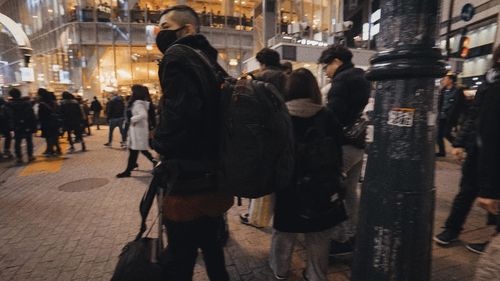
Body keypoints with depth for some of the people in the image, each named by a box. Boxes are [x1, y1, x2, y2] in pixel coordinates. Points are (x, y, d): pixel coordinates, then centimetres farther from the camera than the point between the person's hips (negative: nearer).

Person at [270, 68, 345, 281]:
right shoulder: (327, 117, -8)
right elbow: (338, 153, 0)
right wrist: (333, 179, 14)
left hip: (287, 184, 0)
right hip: (321, 186, 1)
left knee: (284, 232, 20)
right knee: (318, 238, 18)